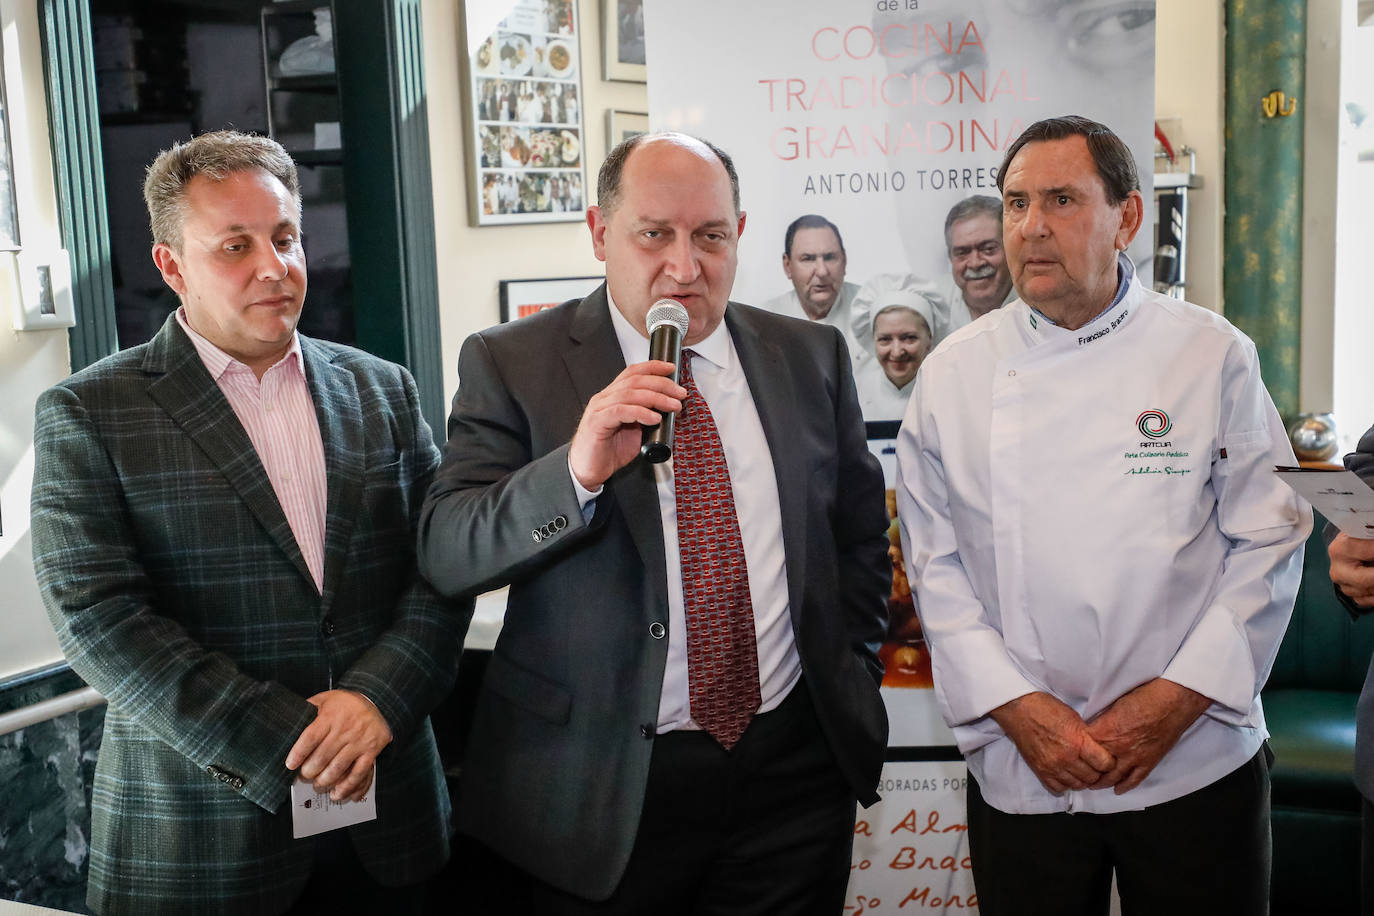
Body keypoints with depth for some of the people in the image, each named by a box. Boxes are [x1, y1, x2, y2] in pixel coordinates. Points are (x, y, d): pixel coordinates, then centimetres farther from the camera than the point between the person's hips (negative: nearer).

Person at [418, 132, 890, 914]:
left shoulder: (811, 357, 4)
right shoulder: (512, 365, -6)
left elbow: (861, 533, 14)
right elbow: (445, 555, -14)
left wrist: (849, 684, 8)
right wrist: (578, 471, -28)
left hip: (794, 768, 3)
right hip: (602, 787, -2)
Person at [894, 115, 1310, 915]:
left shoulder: (1213, 355, -3)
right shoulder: (953, 372, -1)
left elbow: (1269, 542, -3)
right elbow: (936, 564, -1)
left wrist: (1176, 699, -11)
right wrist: (1016, 707, -10)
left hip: (1197, 762, 0)